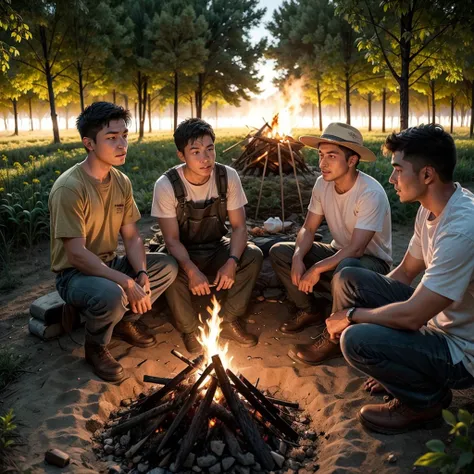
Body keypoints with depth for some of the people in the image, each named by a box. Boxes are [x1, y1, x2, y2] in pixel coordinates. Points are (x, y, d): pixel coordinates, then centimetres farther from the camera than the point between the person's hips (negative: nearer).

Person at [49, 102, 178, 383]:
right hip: (75, 273, -7)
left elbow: (132, 237, 2)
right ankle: (96, 346, -2)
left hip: (110, 265, 7)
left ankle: (125, 321, 12)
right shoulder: (69, 188, -24)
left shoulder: (122, 182, -1)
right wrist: (127, 282, -31)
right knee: (111, 295, -37)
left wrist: (141, 274, -16)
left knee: (168, 266, -8)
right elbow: (77, 255, -27)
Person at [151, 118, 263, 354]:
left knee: (253, 255, -24)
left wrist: (232, 262, -31)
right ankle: (190, 329, -6)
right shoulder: (166, 185, -20)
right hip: (182, 254, -2)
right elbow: (172, 239, -19)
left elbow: (239, 226, -12)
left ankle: (228, 321, -7)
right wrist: (192, 271, -38)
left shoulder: (228, 176, -14)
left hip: (217, 250, 3)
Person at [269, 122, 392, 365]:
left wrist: (317, 269, -31)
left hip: (372, 261, -6)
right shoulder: (322, 184, -7)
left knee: (346, 268, -42)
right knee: (279, 251, -8)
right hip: (338, 253, 7)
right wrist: (298, 257, -21)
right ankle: (311, 310, 8)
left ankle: (333, 339, -19)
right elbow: (308, 228, -2)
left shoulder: (371, 194, -27)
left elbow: (355, 249, -32)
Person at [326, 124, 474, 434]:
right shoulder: (431, 209, -1)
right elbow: (404, 273, 10)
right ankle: (401, 369, 11)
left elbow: (412, 316, -29)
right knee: (348, 279, -2)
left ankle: (424, 402, 3)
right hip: (436, 319, 9)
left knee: (357, 340, -27)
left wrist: (352, 315, -13)